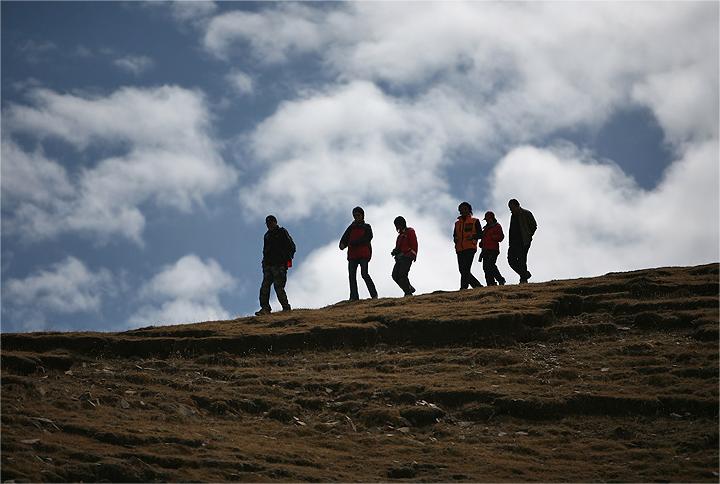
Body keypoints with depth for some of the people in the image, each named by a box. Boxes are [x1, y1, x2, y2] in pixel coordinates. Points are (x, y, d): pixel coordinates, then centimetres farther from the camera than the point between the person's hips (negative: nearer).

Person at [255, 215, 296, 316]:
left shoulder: (282, 233, 3)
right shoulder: (267, 235, 23)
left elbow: (292, 247, -1)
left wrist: (287, 259, -10)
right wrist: (264, 262, 15)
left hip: (279, 265, -7)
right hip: (268, 265, 7)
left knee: (278, 286, -11)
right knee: (265, 287, -5)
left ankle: (286, 308, -3)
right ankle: (265, 308, -8)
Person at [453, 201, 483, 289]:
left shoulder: (475, 221, 10)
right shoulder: (457, 223, 23)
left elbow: (480, 234, 4)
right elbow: (455, 235, 24)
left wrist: (473, 236, -15)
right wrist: (455, 239, 1)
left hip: (470, 248, -6)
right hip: (460, 249, 6)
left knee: (465, 269, -19)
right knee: (462, 270, 2)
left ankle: (463, 288, -25)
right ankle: (478, 285, 14)